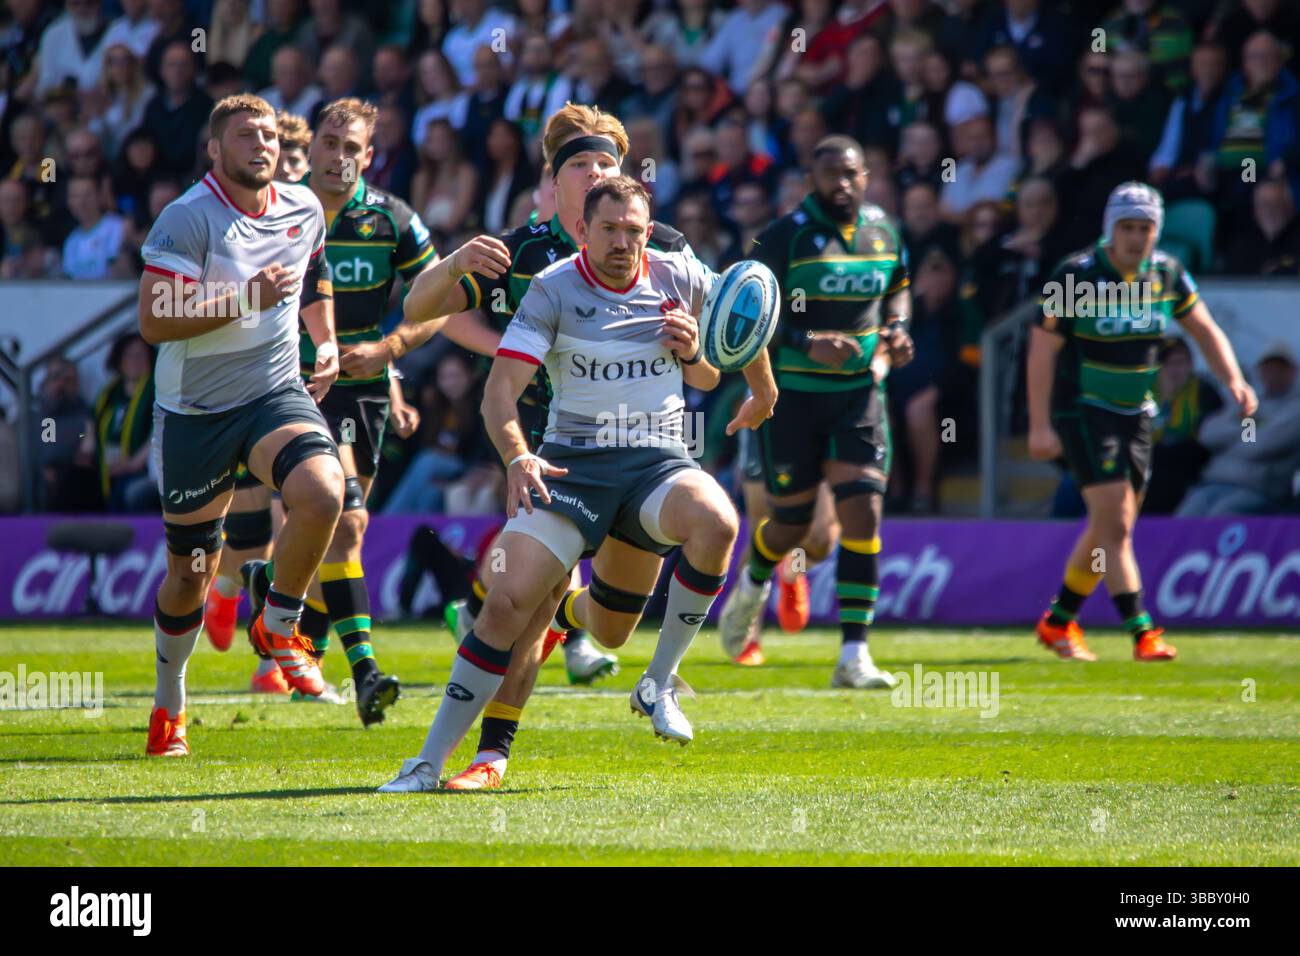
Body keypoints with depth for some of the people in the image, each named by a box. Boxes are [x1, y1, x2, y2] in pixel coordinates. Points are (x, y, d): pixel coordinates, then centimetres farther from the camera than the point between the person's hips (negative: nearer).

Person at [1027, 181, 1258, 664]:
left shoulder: (1167, 273, 0)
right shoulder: (1077, 276, -15)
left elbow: (1204, 330, 9)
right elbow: (1041, 351, -13)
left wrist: (1233, 380, -8)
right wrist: (1040, 426, -18)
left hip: (1135, 412, 6)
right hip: (1084, 410, -6)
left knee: (1111, 528, 11)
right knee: (1115, 523, -15)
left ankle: (1058, 622, 27)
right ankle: (1143, 633, -18)